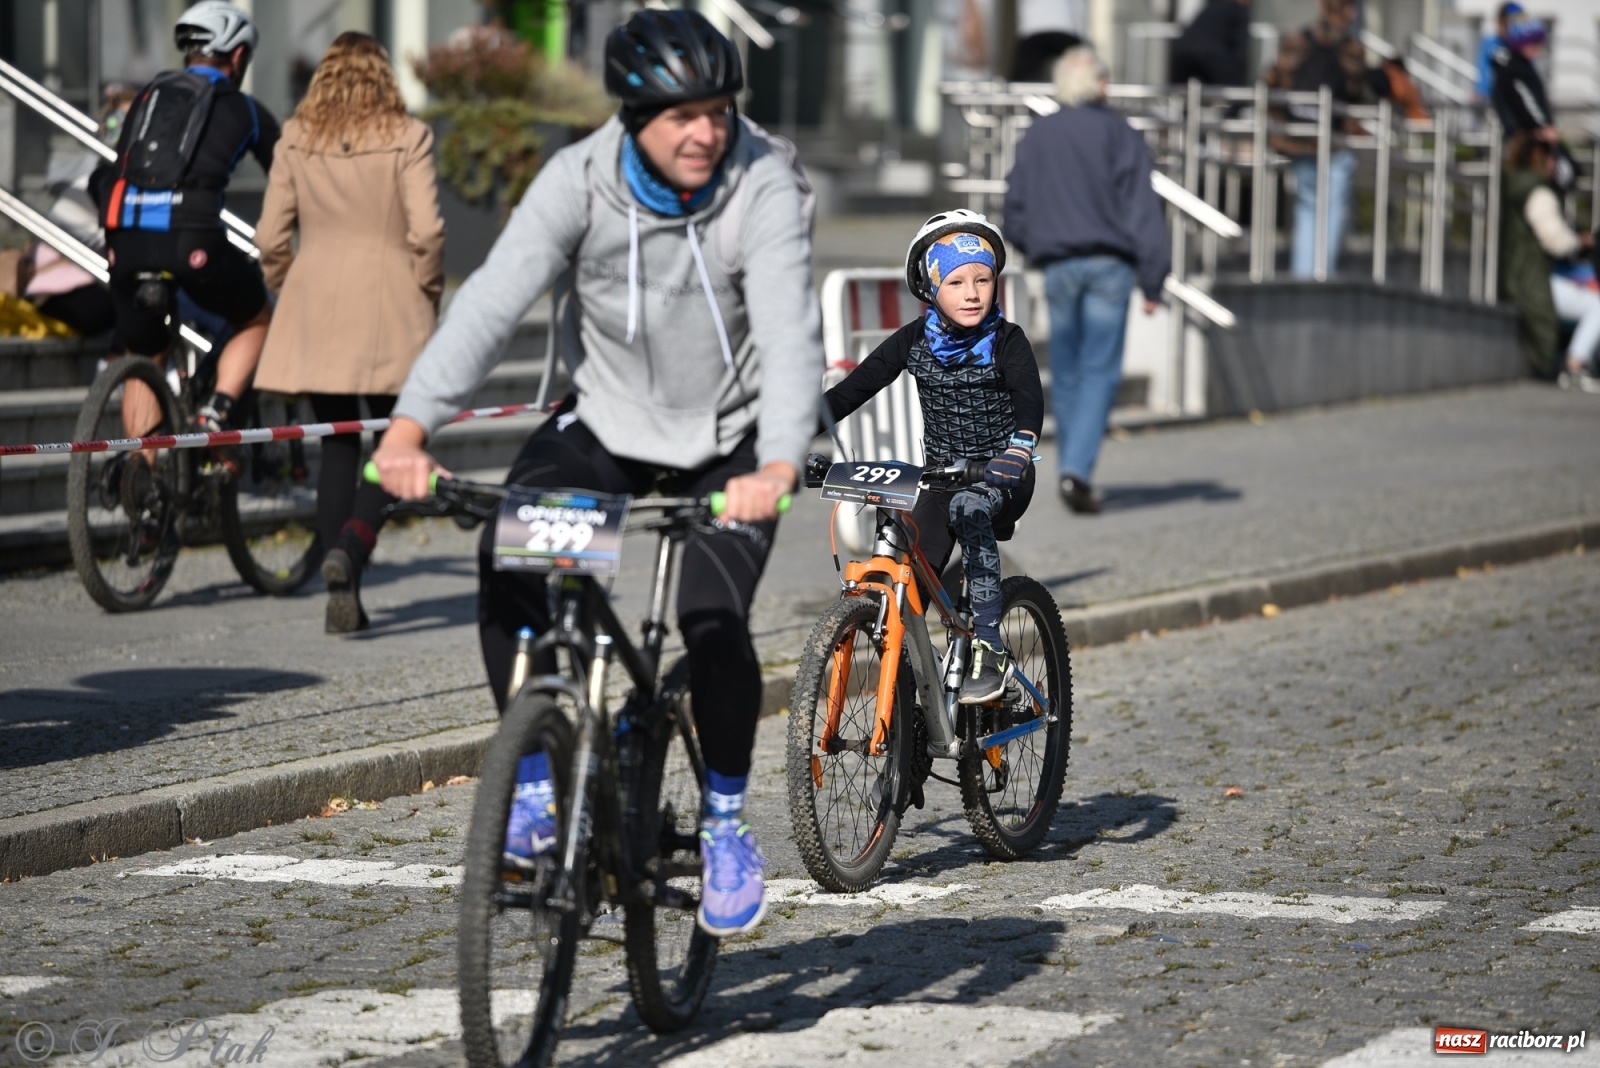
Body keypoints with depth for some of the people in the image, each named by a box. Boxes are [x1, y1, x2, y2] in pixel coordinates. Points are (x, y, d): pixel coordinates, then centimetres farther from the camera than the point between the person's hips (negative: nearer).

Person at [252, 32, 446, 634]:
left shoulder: (296, 139, 3)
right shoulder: (406, 138, -4)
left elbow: (271, 236, 1)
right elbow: (426, 230, -11)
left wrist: (286, 290, 17)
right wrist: (427, 290, 5)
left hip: (315, 313, 3)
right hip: (388, 313, -3)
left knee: (336, 448, 11)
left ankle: (342, 595, 7)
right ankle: (350, 546, -20)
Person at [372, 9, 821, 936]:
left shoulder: (762, 187, -23)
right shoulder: (581, 180, -17)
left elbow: (791, 330, -35)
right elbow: (494, 300, -24)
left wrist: (780, 466, -52)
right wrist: (412, 425, -37)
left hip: (731, 442, -2)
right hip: (609, 421, 2)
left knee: (713, 619, -21)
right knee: (508, 555, -24)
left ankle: (728, 824, 4)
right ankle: (536, 788, -9)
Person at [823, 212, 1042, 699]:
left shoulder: (1007, 341, -12)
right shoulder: (915, 340, -3)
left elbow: (1030, 397, -28)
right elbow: (856, 387, -5)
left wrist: (1019, 449, -50)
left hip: (1000, 476, -4)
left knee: (969, 507, -37)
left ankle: (990, 649, -35)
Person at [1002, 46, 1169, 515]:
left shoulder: (1035, 138, 7)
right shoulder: (1120, 136, -3)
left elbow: (1015, 212, 11)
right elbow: (1143, 211, -6)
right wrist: (1153, 281, -5)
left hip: (1057, 266, 3)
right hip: (1109, 265, -3)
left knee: (1065, 374, 12)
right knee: (1100, 371, -4)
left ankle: (1073, 472, 14)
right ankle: (1078, 469, -19)